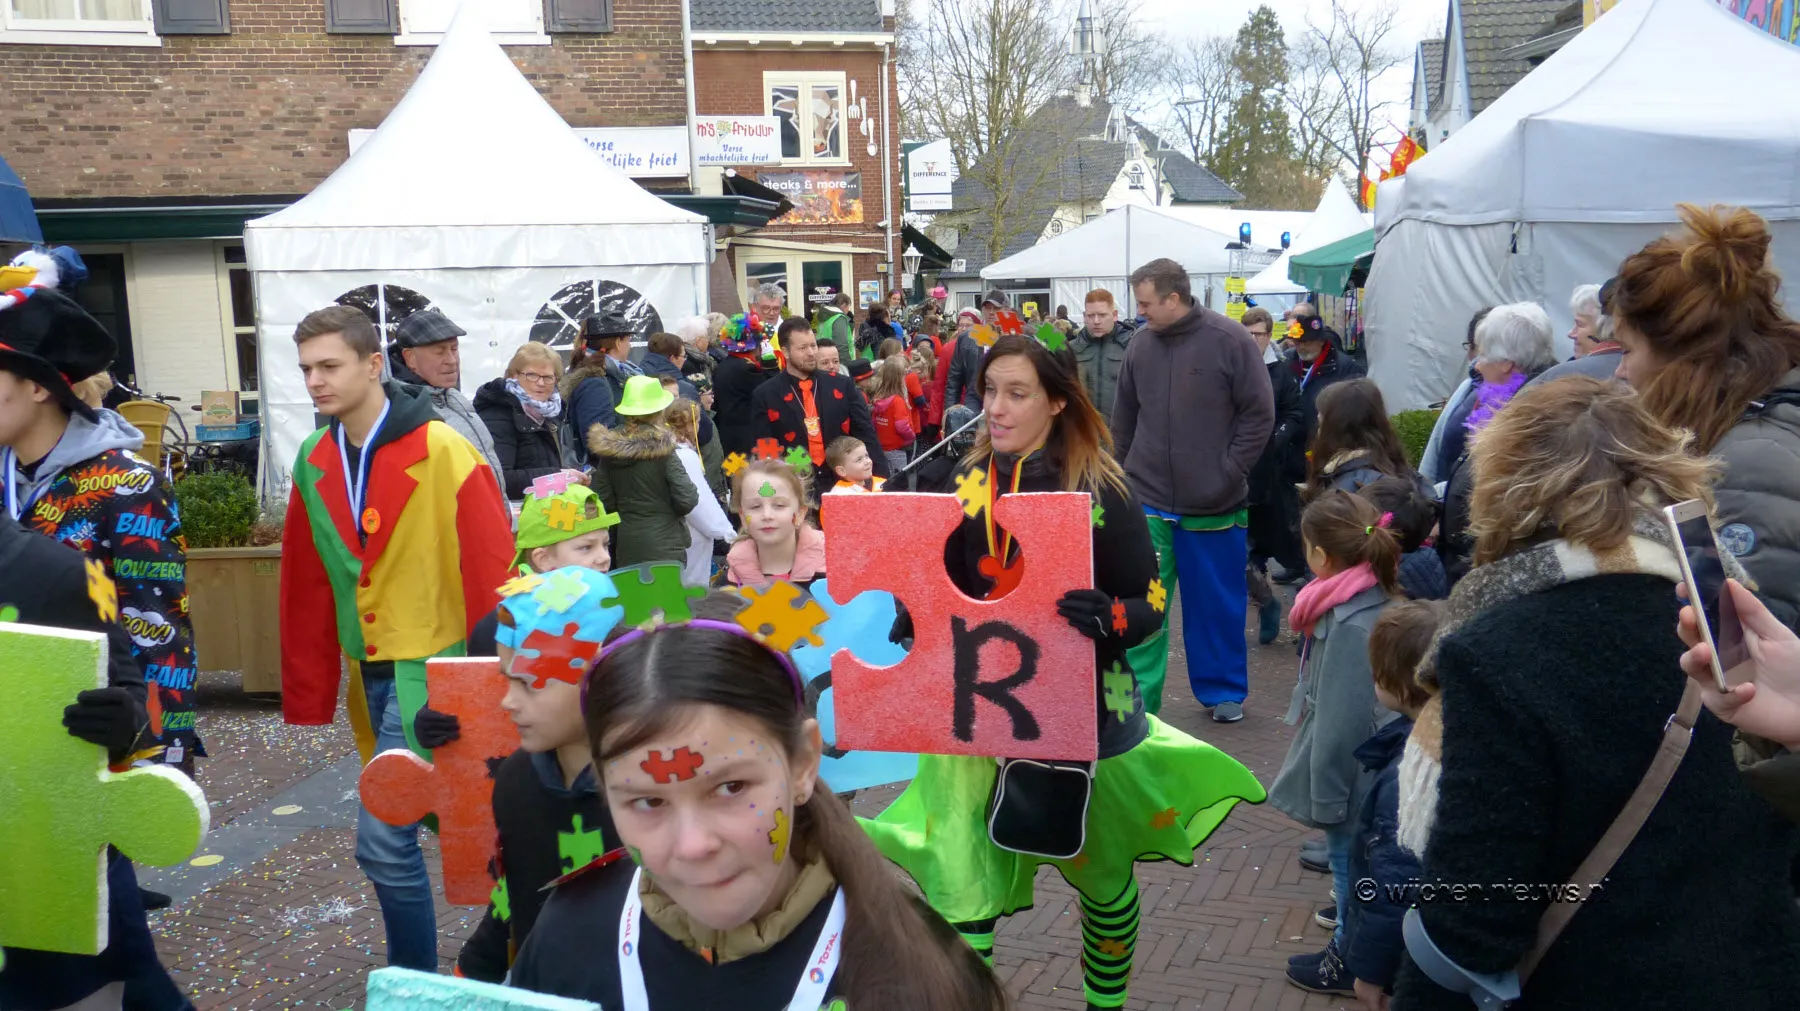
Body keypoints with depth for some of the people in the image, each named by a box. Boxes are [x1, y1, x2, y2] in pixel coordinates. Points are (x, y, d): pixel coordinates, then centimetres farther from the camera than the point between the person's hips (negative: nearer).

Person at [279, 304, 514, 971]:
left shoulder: (443, 452, -15)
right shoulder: (314, 462, 6)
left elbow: (493, 570, -15)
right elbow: (307, 589, 10)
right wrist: (306, 702, 11)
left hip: (432, 667, -6)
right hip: (370, 671, 6)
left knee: (383, 839, -10)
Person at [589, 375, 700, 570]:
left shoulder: (609, 450, 0)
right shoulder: (661, 448, -13)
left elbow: (604, 502, 2)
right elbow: (687, 501, -16)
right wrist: (696, 489, 5)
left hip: (625, 548, 5)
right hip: (664, 548, -5)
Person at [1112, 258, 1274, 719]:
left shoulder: (1229, 340, -9)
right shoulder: (1141, 343, 2)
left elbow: (1259, 415, -6)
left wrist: (1228, 474, -10)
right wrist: (1124, 475, 8)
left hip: (1214, 504, -2)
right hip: (1147, 501, 2)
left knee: (1218, 605, 12)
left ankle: (1224, 691, 30)